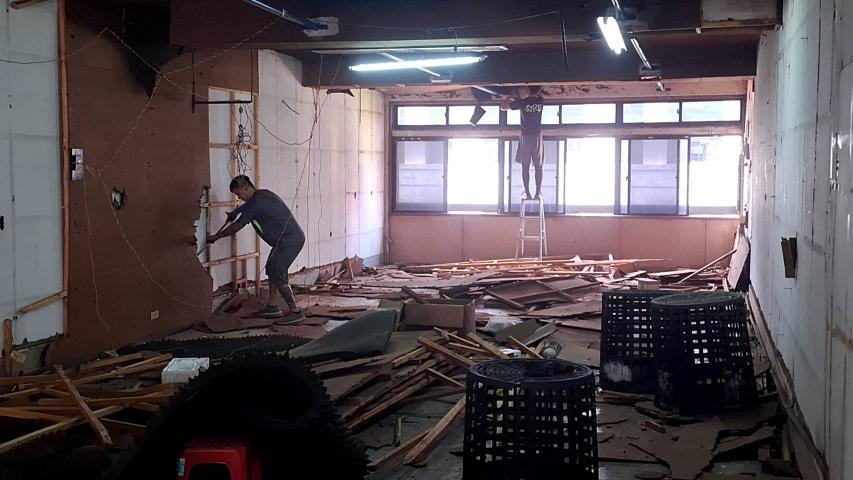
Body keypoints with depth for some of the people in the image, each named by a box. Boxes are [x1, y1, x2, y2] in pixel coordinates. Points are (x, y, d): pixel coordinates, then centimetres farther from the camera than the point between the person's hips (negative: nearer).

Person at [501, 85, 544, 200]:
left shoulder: (522, 102, -10)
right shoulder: (539, 100, 2)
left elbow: (503, 107, -2)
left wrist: (508, 99, 16)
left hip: (525, 136, -3)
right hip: (537, 136, 3)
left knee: (525, 166, 2)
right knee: (538, 166, 5)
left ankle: (527, 192, -4)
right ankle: (538, 191, 0)